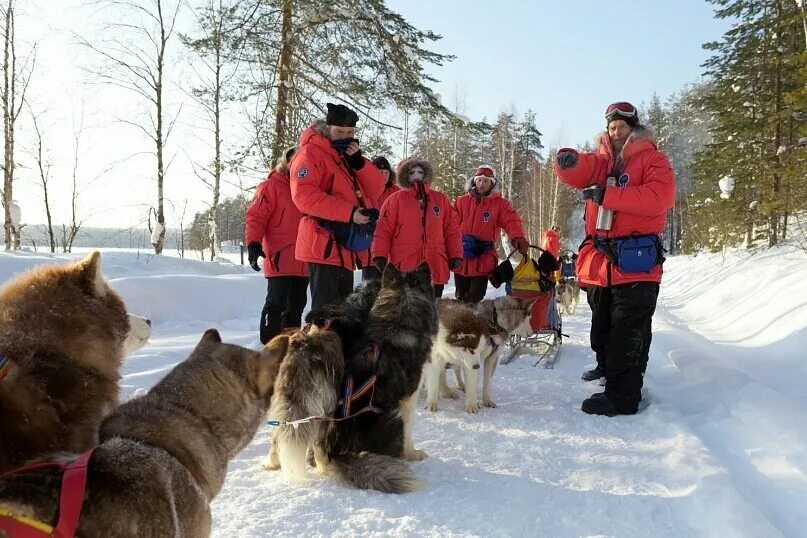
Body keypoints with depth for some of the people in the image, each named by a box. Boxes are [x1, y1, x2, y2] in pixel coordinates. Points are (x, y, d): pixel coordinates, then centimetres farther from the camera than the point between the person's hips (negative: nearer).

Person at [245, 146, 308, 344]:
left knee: (297, 306, 13)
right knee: (276, 304, -6)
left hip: (302, 263, 7)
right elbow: (256, 217, -10)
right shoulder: (271, 185, -2)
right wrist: (253, 243, -23)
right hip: (280, 260, -7)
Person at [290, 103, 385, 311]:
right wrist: (349, 212, -25)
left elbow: (375, 190, 10)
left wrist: (358, 161, -7)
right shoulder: (311, 153, -6)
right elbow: (303, 195, -21)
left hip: (346, 246, 9)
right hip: (324, 246, -8)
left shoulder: (350, 155, 19)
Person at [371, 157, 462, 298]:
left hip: (436, 268, 3)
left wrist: (455, 255, 6)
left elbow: (452, 230, 13)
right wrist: (380, 256, -10)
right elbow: (383, 231, -1)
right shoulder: (395, 199, 4)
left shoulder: (440, 199, 13)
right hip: (404, 268, -3)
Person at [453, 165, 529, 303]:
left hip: (483, 261, -2)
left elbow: (512, 222, -13)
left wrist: (518, 238, -35)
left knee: (475, 298, 0)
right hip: (461, 257, 2)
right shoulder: (462, 201, 5)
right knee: (460, 298, 14)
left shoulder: (500, 204, 0)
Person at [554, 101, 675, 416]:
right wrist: (568, 161, -27)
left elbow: (660, 196, -15)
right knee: (602, 329, 17)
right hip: (601, 265, 6)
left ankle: (622, 397, 2)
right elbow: (576, 173, -3)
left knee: (627, 334, -3)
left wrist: (606, 195, -19)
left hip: (636, 263, -5)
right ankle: (607, 369, 35)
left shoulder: (652, 159, 3)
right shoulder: (600, 161, 17)